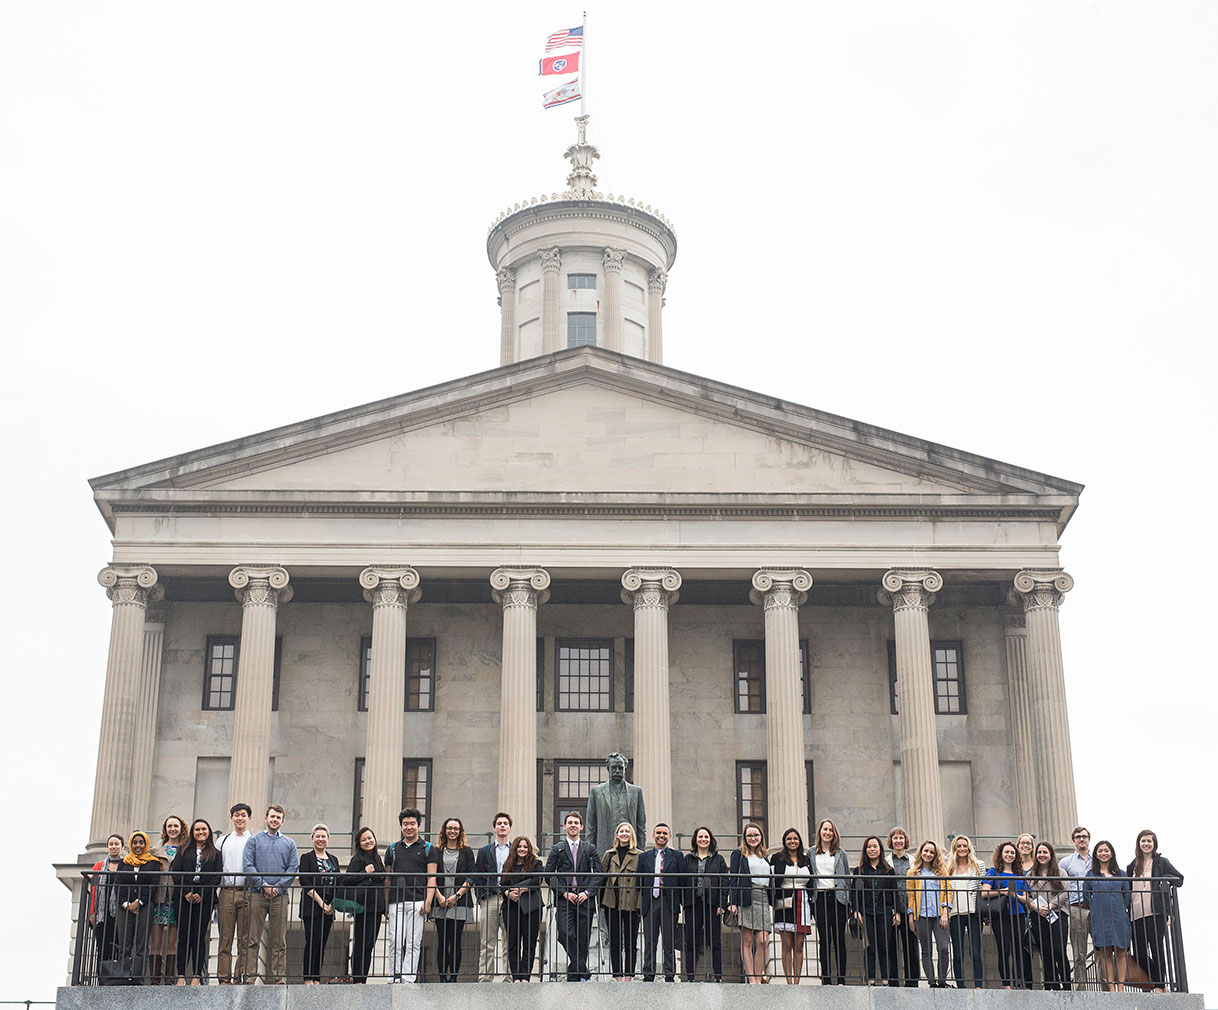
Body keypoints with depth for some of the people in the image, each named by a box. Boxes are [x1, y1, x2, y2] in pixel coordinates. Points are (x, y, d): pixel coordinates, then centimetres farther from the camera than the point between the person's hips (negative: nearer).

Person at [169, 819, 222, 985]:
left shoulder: (215, 854, 13)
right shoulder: (184, 851, 16)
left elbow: (217, 877, 3)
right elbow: (175, 872, 5)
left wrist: (201, 895, -9)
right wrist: (186, 893, -8)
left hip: (204, 901, -1)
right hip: (183, 899, 1)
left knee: (199, 937, -3)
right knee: (183, 937, -3)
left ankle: (197, 976, -3)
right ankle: (181, 976, -3)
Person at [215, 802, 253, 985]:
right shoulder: (223, 841, 17)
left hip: (247, 893, -2)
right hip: (226, 893, 2)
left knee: (244, 940, -2)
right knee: (225, 939, -1)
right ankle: (224, 979, 0)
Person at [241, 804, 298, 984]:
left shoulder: (289, 844, 14)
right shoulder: (254, 840, 9)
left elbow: (292, 869, 6)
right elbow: (247, 866, 0)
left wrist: (277, 888, -7)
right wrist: (263, 885, -10)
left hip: (280, 895, 2)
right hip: (257, 894, -1)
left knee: (279, 941, 1)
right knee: (252, 939, -4)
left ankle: (280, 977, 4)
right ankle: (249, 977, -4)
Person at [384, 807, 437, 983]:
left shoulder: (427, 848, 8)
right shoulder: (393, 849, 17)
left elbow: (431, 877, 2)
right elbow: (387, 878, 18)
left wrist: (428, 902, -10)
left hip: (417, 902, -3)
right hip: (395, 902, 3)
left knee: (413, 943, -5)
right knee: (395, 943, -1)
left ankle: (408, 979, -6)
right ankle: (393, 979, 4)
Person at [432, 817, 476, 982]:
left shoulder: (466, 852, 9)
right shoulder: (437, 852, 12)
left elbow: (470, 878, 2)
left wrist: (456, 896, -9)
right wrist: (439, 896, -7)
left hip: (460, 902, -1)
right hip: (441, 903, 1)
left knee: (455, 941, -4)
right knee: (442, 941, -1)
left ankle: (453, 978, 0)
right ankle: (442, 978, 2)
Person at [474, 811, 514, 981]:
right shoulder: (484, 851, 15)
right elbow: (477, 878, 10)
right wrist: (481, 898, -2)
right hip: (489, 900, 0)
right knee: (487, 944, -1)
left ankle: (510, 977, 1)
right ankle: (484, 978, -1)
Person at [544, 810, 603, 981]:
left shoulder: (590, 849, 13)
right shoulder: (557, 849, 10)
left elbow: (598, 873, 8)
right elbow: (549, 874, 4)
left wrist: (587, 892, -6)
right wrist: (565, 893, -7)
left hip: (585, 900, 1)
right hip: (564, 900, -1)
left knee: (582, 940, -1)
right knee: (565, 934, -20)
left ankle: (574, 977, 8)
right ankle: (584, 973, -15)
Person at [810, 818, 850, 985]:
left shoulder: (841, 853, 10)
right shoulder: (812, 854, 12)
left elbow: (847, 877, 10)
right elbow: (808, 877, 13)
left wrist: (848, 899, 1)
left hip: (837, 898, -1)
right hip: (820, 899, 1)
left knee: (839, 938, -2)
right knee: (824, 939, 0)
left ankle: (841, 979, 1)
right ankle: (826, 979, 2)